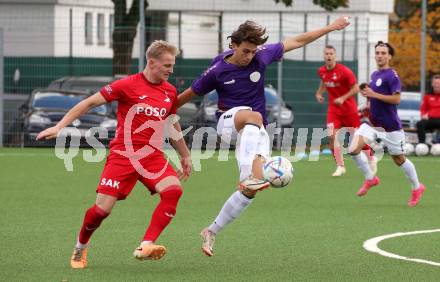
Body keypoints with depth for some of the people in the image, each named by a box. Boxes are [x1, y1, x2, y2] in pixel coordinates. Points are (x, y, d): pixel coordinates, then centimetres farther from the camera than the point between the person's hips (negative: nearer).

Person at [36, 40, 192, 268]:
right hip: (123, 155, -4)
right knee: (102, 208, -9)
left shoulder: (170, 92, 8)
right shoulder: (128, 85, -7)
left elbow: (173, 125, 26)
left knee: (173, 190, -25)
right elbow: (90, 103, -5)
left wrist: (184, 155, 31)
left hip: (152, 156, 4)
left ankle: (146, 246, -28)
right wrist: (59, 126, -10)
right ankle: (80, 248, 22)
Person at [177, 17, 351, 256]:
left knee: (251, 189, -9)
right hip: (228, 121, -4)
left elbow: (297, 41, 5)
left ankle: (211, 232, 4)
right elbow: (190, 93, 5)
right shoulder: (217, 70, -9)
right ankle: (251, 175, -60)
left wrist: (330, 28, 8)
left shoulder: (261, 55, -3)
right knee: (253, 117, -41)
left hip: (255, 131, 4)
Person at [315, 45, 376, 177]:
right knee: (332, 137, -13)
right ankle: (340, 166, -5)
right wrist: (319, 93, 7)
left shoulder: (344, 71, -17)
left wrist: (343, 98, -24)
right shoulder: (321, 71, -1)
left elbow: (356, 88, -13)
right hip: (333, 109, 4)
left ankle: (371, 159, 30)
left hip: (349, 108, -4)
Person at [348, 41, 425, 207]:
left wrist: (373, 94, -24)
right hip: (373, 124, 7)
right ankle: (370, 179, 7)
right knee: (353, 149, -13)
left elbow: (396, 99, -23)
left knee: (398, 159, 6)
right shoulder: (374, 75, 10)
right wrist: (368, 100, 7)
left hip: (390, 126, -7)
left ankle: (417, 188, 29)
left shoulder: (392, 75, -14)